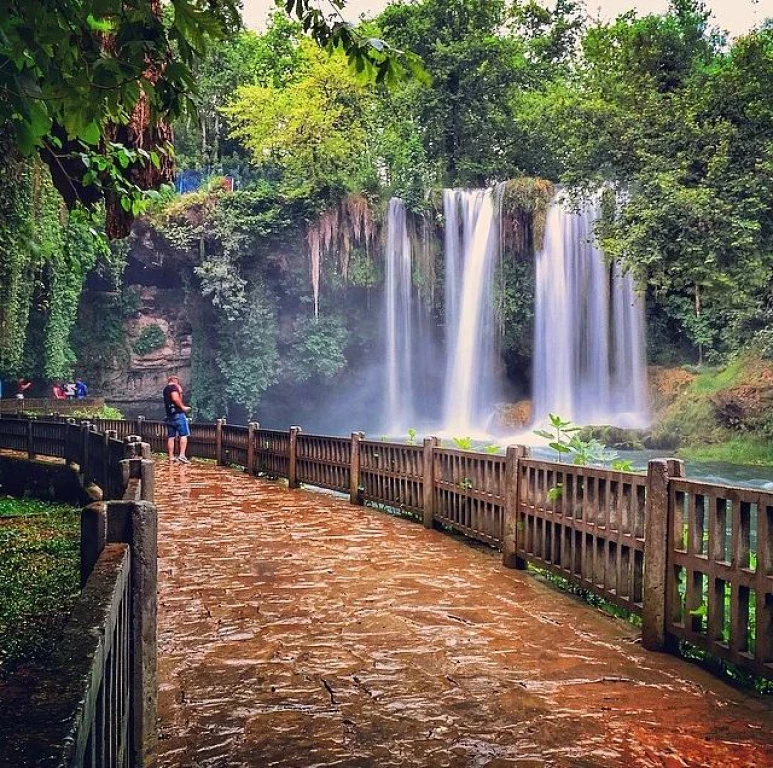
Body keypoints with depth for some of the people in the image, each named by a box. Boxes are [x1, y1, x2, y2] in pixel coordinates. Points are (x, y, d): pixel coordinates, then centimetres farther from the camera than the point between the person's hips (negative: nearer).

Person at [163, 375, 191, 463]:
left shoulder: (165, 389, 22)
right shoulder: (173, 386, -5)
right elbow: (175, 398, -21)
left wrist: (179, 392, 16)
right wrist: (183, 407, -13)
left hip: (169, 415, 8)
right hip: (178, 413, -8)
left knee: (171, 437, 6)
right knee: (183, 435, -7)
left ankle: (171, 457, 6)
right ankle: (182, 455, -16)